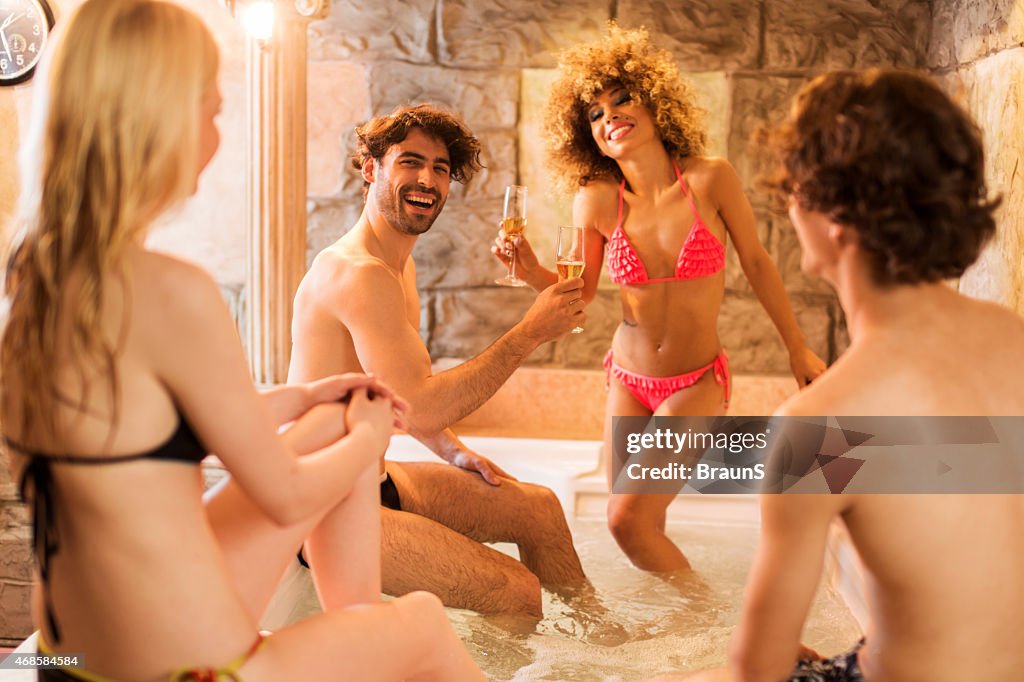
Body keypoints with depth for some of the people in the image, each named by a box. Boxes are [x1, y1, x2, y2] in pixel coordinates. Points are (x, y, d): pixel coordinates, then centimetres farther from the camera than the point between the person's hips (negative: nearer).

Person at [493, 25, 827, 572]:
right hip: (629, 379, 3)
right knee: (634, 525, 8)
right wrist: (532, 271, -17)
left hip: (697, 385, -3)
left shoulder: (709, 179, -13)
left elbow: (756, 263, 0)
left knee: (630, 519, -14)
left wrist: (798, 348, 7)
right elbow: (579, 292, 3)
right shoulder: (597, 202, -8)